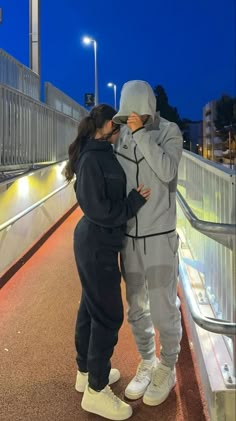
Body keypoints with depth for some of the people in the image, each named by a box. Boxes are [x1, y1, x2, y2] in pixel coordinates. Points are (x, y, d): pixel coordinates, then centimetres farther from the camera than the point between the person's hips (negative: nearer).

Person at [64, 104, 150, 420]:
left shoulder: (102, 154, 9)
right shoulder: (92, 158, -18)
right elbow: (96, 208, -22)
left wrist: (134, 198, -2)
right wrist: (134, 203, -16)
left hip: (96, 241, 10)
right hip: (97, 244, -10)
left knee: (91, 308, 19)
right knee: (108, 314, 0)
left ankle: (86, 372, 36)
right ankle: (96, 391, 15)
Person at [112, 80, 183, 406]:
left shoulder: (170, 132, -8)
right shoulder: (121, 136, 3)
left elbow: (167, 172, -25)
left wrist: (142, 133, -25)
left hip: (159, 236, -4)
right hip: (129, 237, 4)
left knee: (163, 310, 3)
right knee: (137, 309, 13)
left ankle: (167, 370, 25)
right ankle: (147, 364, 33)